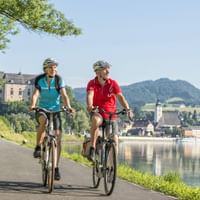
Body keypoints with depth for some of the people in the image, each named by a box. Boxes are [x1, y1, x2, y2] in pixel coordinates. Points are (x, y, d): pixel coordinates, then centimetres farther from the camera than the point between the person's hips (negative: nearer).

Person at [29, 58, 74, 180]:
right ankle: (38, 148, -21)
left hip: (55, 110, 1)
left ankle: (56, 167, 2)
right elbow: (35, 94, -21)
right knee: (43, 121, -37)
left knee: (58, 137, -9)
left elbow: (64, 95, -16)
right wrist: (33, 105, -41)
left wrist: (68, 106, -34)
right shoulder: (39, 80, -7)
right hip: (42, 110, -1)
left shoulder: (59, 80, -6)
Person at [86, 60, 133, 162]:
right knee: (96, 120, -38)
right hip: (98, 113, -2)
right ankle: (92, 148, -26)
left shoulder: (113, 83, -5)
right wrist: (89, 106, -46)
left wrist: (128, 109, -31)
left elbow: (120, 97, -15)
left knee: (114, 140, -8)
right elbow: (90, 95, -24)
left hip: (111, 115, 2)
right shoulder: (92, 83, -7)